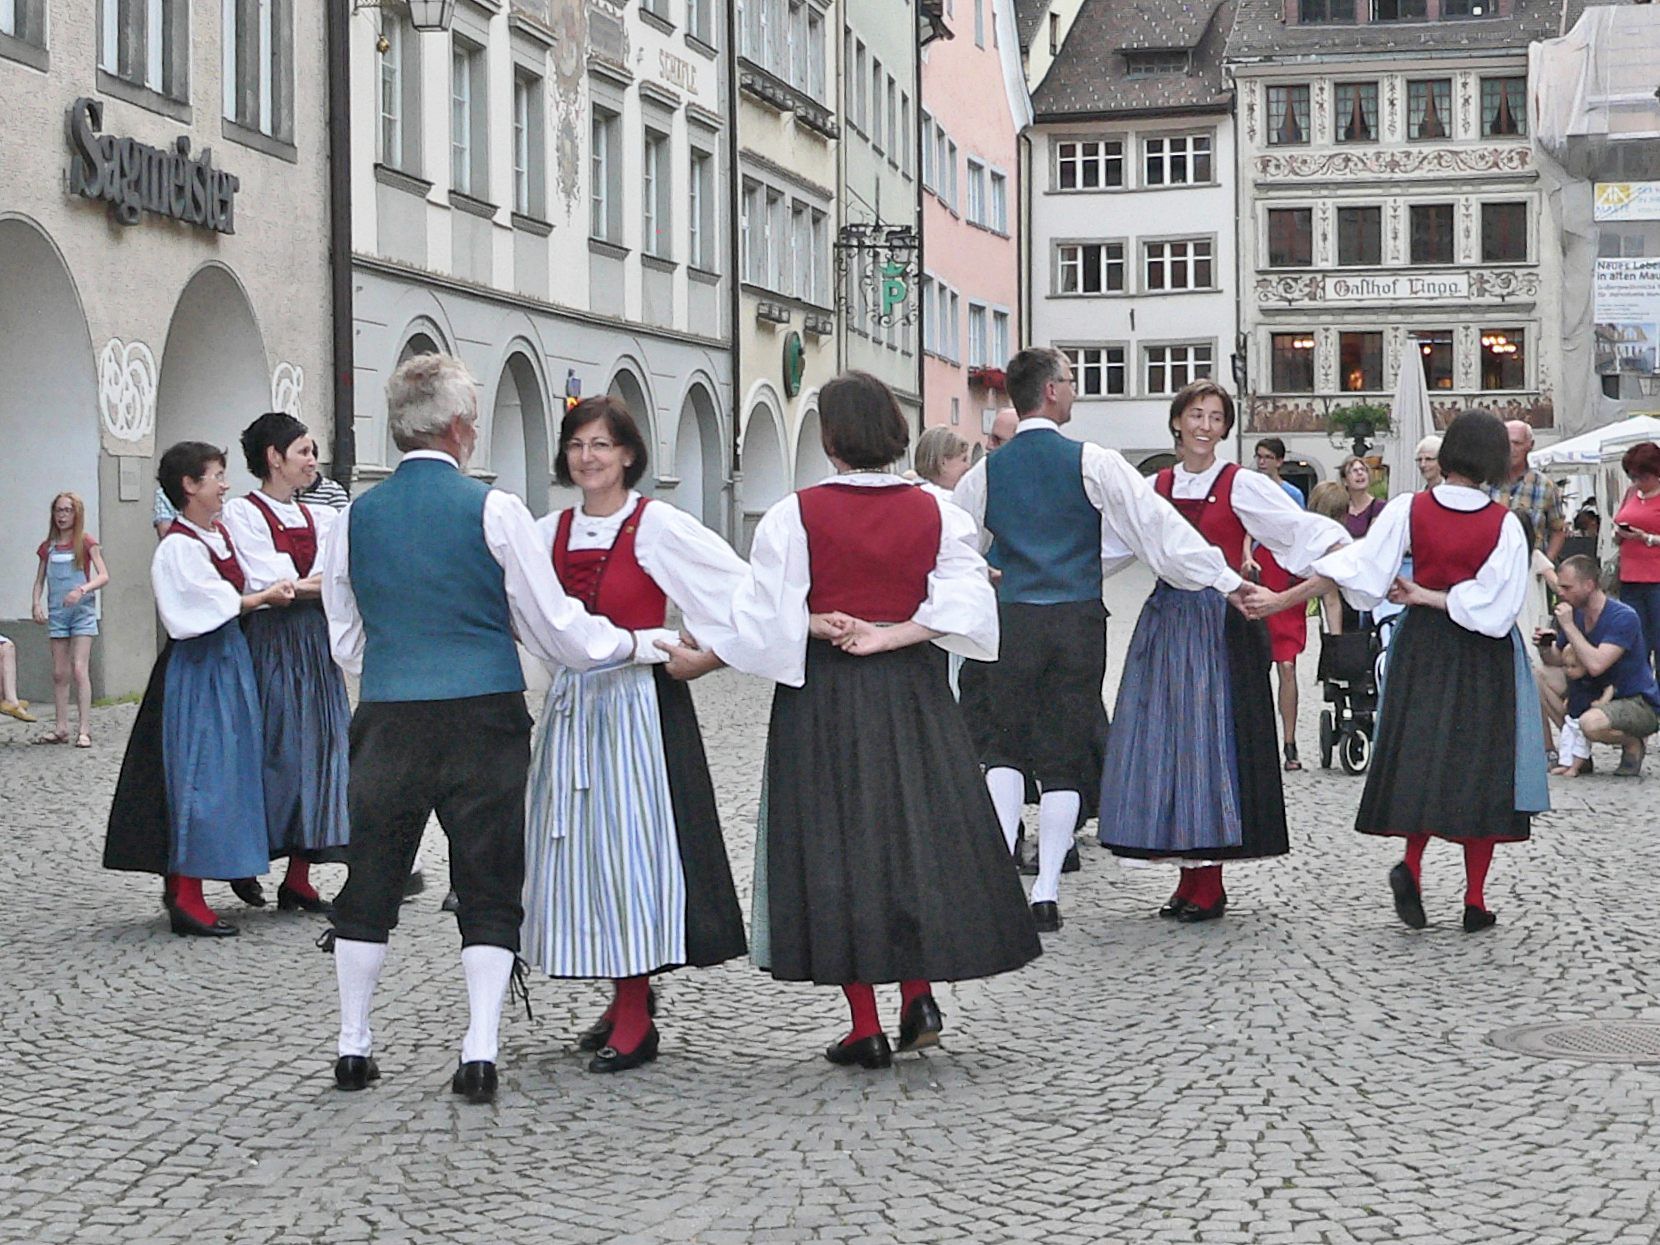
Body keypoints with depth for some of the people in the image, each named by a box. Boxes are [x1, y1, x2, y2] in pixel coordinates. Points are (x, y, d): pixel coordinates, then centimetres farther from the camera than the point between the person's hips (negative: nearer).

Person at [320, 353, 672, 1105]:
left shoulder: (355, 518, 5)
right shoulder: (493, 510, -6)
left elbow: (345, 644, 14)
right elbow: (556, 629, -4)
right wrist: (640, 646, 11)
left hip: (386, 719, 3)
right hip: (483, 717, -3)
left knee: (371, 881, 13)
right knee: (488, 889, 5)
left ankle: (353, 1047, 17)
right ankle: (479, 1051, -3)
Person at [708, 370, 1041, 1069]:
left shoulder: (795, 516, -9)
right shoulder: (935, 513, -1)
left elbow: (765, 616, -11)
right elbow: (964, 602, -10)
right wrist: (890, 637, -10)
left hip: (822, 697, -2)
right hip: (912, 695, 2)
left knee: (835, 839, 4)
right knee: (918, 829, 14)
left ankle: (866, 1027, 5)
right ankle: (919, 994, 6)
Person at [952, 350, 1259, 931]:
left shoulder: (985, 473, 3)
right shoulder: (1092, 463, -6)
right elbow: (1157, 524, -8)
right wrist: (1226, 579, -4)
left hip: (1014, 619, 2)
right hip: (1078, 621, -1)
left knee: (1006, 746, 13)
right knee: (1065, 755, 5)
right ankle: (1046, 893, 5)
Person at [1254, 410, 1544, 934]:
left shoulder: (1409, 509, -8)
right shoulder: (1504, 524, -11)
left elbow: (1355, 569, -11)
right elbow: (1497, 603, -15)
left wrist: (1282, 599, -7)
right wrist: (1428, 596, -7)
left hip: (1423, 643, 2)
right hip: (1484, 656, -2)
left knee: (1420, 755, 12)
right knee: (1481, 765, 4)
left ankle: (1411, 867, -10)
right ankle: (1475, 900, 6)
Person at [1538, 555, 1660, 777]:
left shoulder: (1623, 617, -22)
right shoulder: (1574, 613, 2)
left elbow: (1596, 665, -32)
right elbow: (1557, 660, 11)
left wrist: (1568, 627, -27)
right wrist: (1546, 647, -12)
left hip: (1640, 705, -8)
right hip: (1596, 696, 8)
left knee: (1591, 723, -37)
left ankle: (1633, 744, -3)